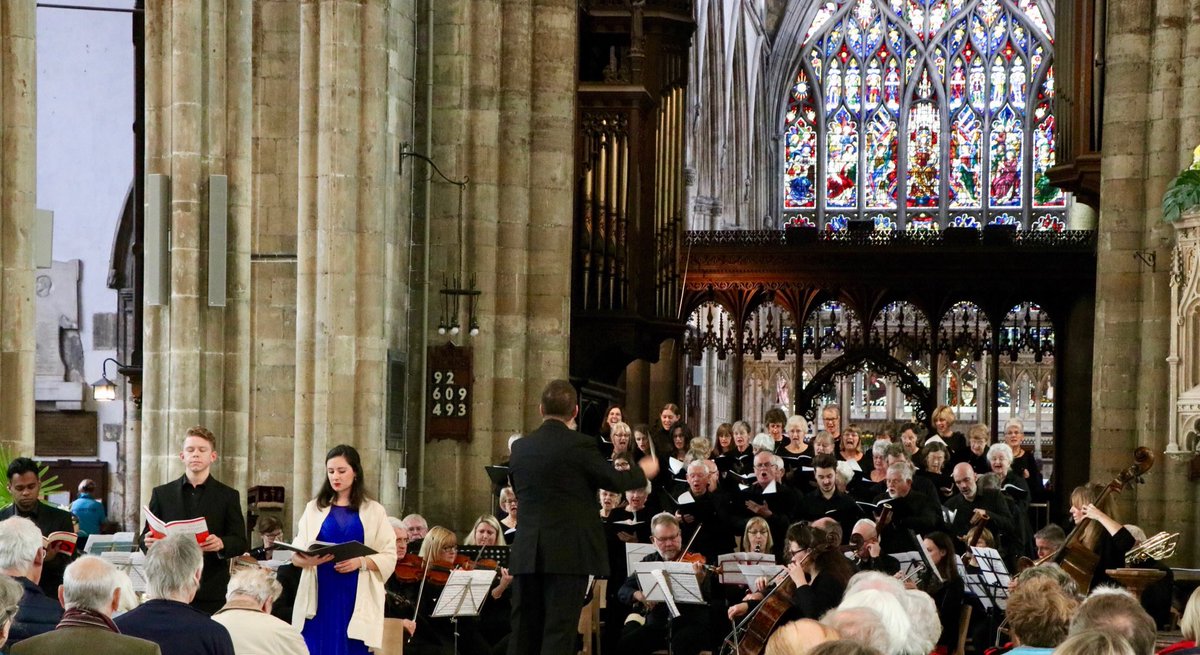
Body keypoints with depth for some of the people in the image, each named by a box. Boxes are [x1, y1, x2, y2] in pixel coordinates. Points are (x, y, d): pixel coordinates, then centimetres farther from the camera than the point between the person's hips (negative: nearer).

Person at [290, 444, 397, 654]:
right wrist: (307, 560, -17)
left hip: (356, 599, -1)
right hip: (320, 597, 1)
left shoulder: (374, 511, 6)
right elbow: (295, 555, 5)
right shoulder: (314, 508, 10)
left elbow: (389, 558, 1)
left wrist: (361, 562, -17)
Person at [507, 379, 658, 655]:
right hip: (568, 551, -5)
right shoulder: (578, 444, -9)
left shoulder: (520, 448, 7)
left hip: (527, 553, 5)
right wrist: (643, 471, 19)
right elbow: (613, 480, 0)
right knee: (559, 632, -4)